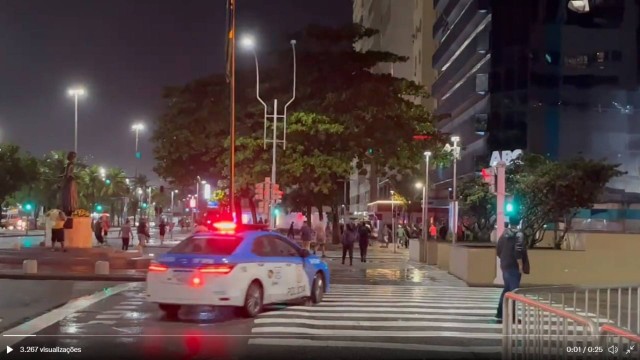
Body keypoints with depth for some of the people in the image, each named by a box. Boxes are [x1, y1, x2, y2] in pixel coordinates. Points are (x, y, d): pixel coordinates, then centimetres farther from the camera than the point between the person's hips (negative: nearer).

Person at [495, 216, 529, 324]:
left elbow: (498, 249, 15)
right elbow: (518, 251, -22)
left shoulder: (504, 234, 10)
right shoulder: (518, 234, -12)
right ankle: (511, 316, -3)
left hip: (505, 266, 7)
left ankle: (500, 313, 19)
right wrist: (521, 265, -16)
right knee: (513, 290, -3)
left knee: (507, 289, 17)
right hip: (514, 267, -7)